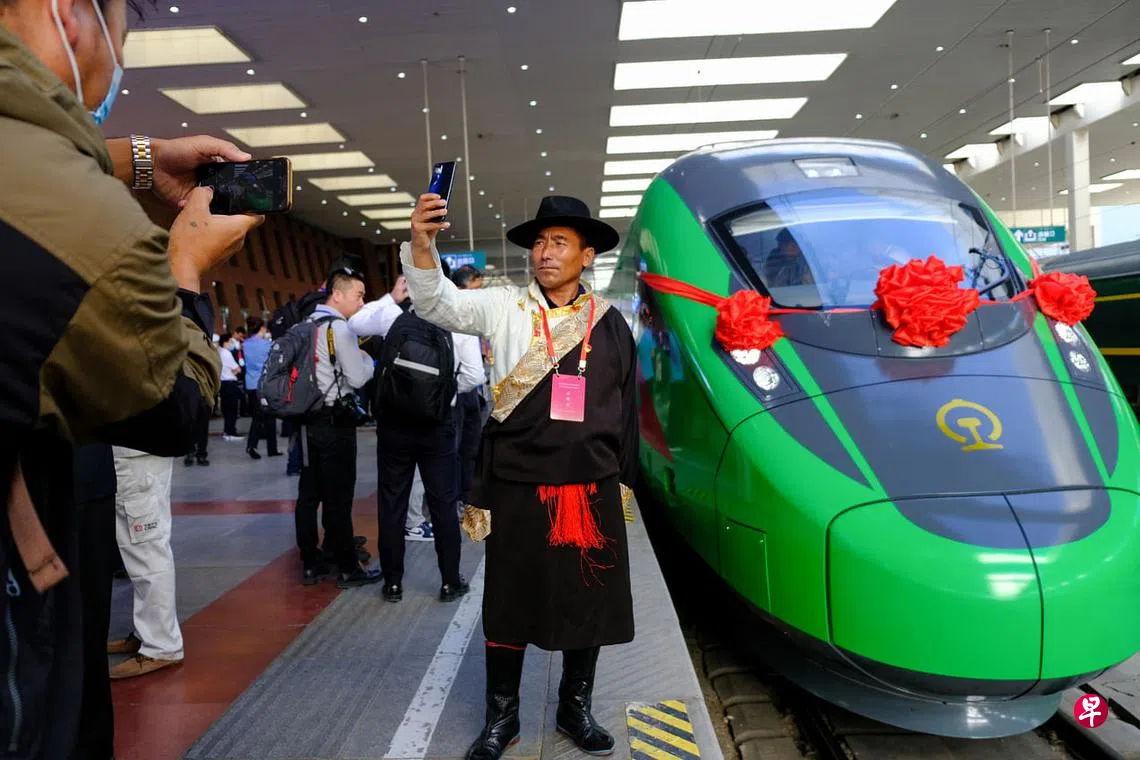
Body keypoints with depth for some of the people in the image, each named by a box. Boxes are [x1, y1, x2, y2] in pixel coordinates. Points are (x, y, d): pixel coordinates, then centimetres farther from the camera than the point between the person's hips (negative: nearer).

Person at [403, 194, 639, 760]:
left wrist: (622, 480, 11)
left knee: (589, 602, 12)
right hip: (518, 489, -1)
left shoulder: (610, 323, 4)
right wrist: (422, 244, -31)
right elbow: (438, 303, -12)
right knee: (509, 603, 9)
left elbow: (626, 406, 9)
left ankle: (575, 708, 34)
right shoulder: (502, 306, 0)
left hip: (592, 491, 2)